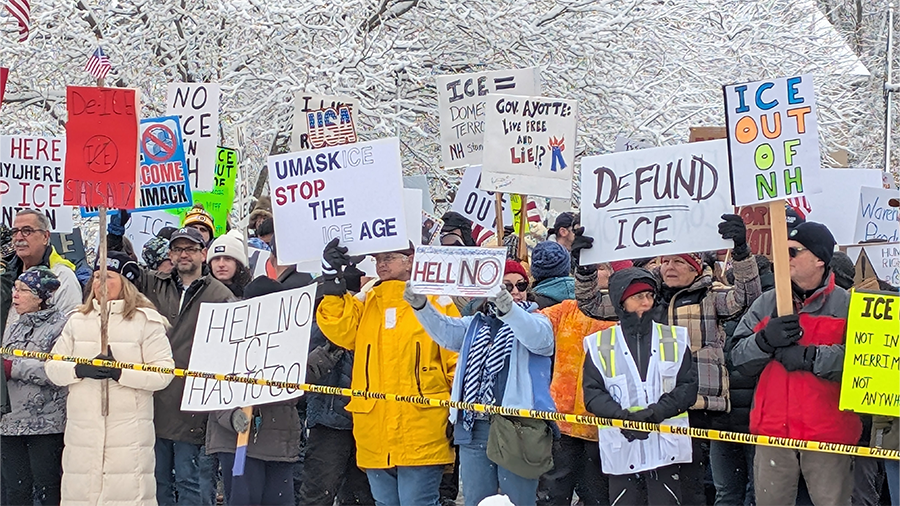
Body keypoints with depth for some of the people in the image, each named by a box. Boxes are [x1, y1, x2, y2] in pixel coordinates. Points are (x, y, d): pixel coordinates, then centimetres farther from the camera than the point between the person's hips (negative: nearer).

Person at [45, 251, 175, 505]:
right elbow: (52, 367, 10)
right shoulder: (77, 321, 16)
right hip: (83, 426, 4)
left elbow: (163, 373, -7)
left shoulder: (147, 321, 2)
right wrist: (81, 370, -11)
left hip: (129, 428, -4)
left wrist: (120, 373, -19)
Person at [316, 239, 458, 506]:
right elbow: (341, 331, -4)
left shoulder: (435, 301, 0)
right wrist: (333, 282, -10)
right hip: (375, 437, 6)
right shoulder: (366, 303, 15)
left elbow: (457, 361, -1)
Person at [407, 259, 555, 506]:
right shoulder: (476, 324, 17)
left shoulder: (535, 321, 3)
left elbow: (537, 338, -21)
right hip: (474, 429, 5)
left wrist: (508, 308, -40)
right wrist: (421, 305, -20)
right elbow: (445, 330, 0)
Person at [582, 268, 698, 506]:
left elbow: (688, 386, 1)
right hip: (621, 448, 0)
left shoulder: (675, 339, 8)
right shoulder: (600, 344, 6)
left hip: (666, 446, 0)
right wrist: (623, 416, -17)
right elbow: (592, 393, 0)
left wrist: (657, 412, -15)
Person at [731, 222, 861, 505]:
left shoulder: (847, 305, 1)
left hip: (828, 435, -3)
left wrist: (809, 357, -19)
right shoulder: (765, 304, 13)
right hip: (773, 432, 3)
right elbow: (739, 359, 7)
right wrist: (765, 340, -12)